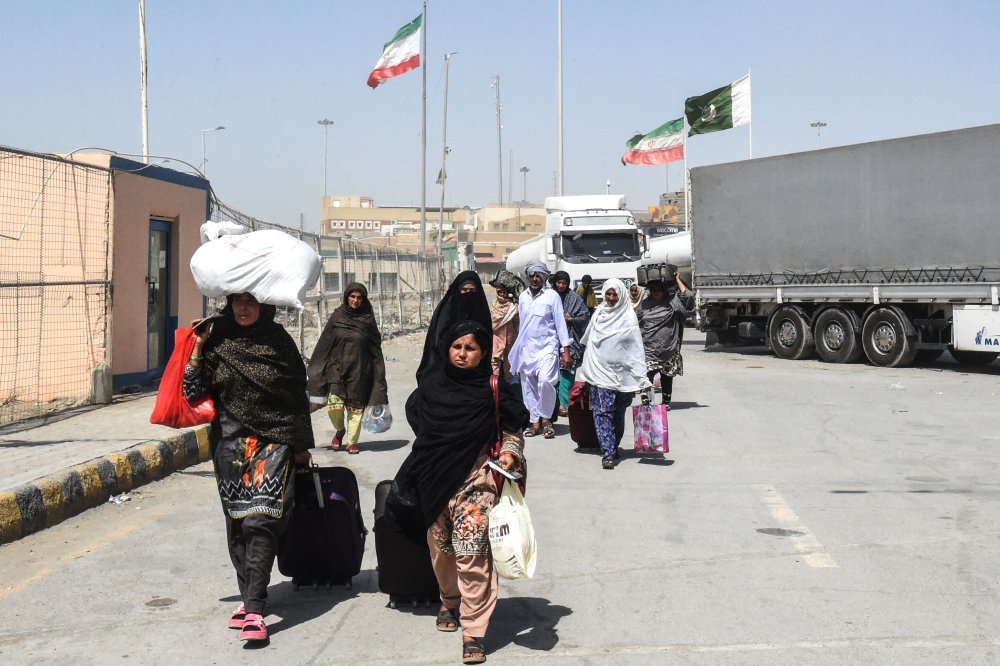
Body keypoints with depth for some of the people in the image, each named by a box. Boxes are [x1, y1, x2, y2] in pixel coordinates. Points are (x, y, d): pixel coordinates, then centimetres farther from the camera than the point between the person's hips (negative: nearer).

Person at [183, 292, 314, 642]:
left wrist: (301, 446, 6)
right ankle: (249, 596, 22)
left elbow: (298, 395, 6)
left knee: (261, 521, -14)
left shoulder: (279, 341, 0)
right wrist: (197, 349, -9)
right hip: (230, 444, 3)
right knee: (237, 524, 8)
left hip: (273, 442, -3)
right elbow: (193, 392, 0)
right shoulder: (217, 340, 3)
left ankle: (254, 610, -16)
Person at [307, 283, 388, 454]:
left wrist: (378, 375, 1)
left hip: (359, 371, 1)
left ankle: (352, 441, 17)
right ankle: (340, 431, 17)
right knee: (334, 406, -12)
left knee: (356, 408, 3)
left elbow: (376, 349, 6)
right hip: (337, 368, -1)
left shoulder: (368, 319, 4)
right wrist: (316, 369, -2)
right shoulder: (337, 316, 2)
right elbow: (324, 344, 2)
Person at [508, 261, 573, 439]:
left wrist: (566, 350, -9)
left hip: (547, 346, -5)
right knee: (529, 387, 4)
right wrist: (517, 352, 14)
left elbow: (560, 323, -4)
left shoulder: (552, 296, -3)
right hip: (526, 348, 5)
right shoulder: (523, 297, 10)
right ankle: (535, 422, 13)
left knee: (545, 381, -22)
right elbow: (522, 324, 15)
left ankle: (545, 418, -5)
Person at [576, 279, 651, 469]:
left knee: (618, 413, 9)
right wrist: (584, 371, 23)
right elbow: (588, 343, 19)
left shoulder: (628, 317, -3)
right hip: (599, 372, 2)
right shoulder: (598, 314, 8)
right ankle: (608, 453, -12)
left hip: (621, 373, -2)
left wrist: (641, 377, -11)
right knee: (602, 412, -9)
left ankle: (613, 447, 25)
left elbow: (636, 349, -6)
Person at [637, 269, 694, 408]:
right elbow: (639, 326, 16)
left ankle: (666, 402, 19)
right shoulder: (645, 304, 10)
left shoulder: (672, 301, 2)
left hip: (668, 348, -1)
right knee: (646, 375, -11)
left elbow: (687, 297, -14)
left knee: (667, 377, 8)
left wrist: (678, 280, -8)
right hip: (649, 348, 1)